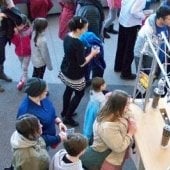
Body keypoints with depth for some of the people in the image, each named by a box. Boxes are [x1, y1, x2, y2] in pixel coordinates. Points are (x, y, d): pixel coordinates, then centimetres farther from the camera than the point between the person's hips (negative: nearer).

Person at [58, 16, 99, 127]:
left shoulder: (67, 37, -6)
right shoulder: (78, 44, -33)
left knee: (69, 90, 28)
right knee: (79, 94, 14)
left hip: (65, 70, 8)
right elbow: (82, 63, -26)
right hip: (75, 75, -8)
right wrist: (92, 53, -13)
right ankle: (68, 117, 22)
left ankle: (65, 111, 47)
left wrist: (85, 49, 3)